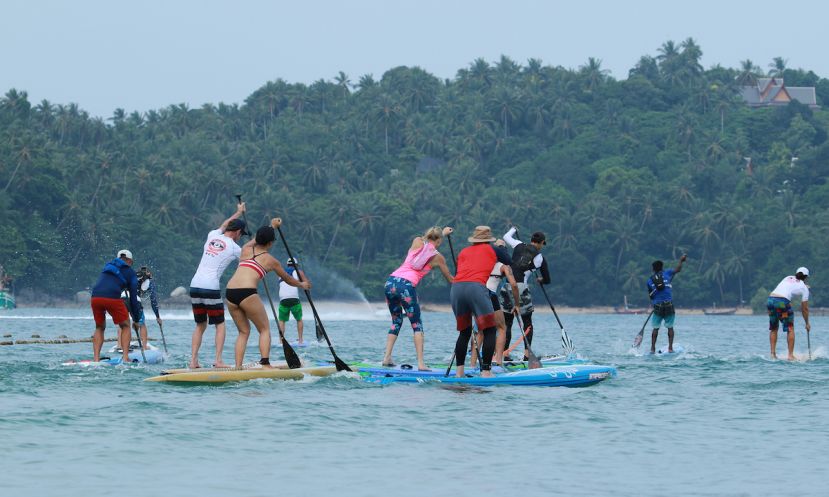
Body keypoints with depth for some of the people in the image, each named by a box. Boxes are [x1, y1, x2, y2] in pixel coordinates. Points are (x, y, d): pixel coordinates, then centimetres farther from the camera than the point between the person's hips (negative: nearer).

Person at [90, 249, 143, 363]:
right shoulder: (130, 272, 17)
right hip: (112, 297, -4)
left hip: (95, 297, 4)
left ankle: (96, 358, 9)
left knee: (99, 327, 21)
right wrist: (136, 319, 22)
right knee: (125, 326, 14)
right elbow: (133, 297, 16)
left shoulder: (107, 266, 30)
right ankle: (125, 357, 2)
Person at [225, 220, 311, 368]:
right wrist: (302, 284, 45)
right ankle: (265, 364, -8)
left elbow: (257, 240, 43)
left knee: (244, 331, 16)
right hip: (247, 293, -5)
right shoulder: (270, 260, 9)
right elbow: (287, 279, 26)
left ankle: (238, 367, 6)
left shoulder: (246, 249, 18)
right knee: (265, 329, 7)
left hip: (230, 293, 5)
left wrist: (272, 226, 56)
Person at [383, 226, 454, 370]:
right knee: (417, 325, 5)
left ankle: (387, 357, 12)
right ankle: (421, 363, -5)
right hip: (406, 286, -5)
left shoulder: (417, 242, 16)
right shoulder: (437, 257, 8)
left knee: (396, 322, 20)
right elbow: (450, 279, 22)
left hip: (390, 281, 5)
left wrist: (442, 233, 57)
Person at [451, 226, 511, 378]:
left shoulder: (463, 252, 27)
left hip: (456, 288, 5)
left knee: (464, 332, 19)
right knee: (489, 331, 2)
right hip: (476, 287, -4)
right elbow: (511, 262, 24)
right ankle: (486, 371, -9)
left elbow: (457, 274, 19)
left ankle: (459, 371, 13)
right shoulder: (491, 250, 18)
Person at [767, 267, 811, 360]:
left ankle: (773, 353, 11)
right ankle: (791, 355, 1)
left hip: (770, 299, 5)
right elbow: (804, 309, 15)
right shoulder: (804, 288, 12)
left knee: (773, 329, 18)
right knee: (790, 329, 7)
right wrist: (807, 323, 28)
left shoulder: (788, 278, 25)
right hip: (782, 301, -5)